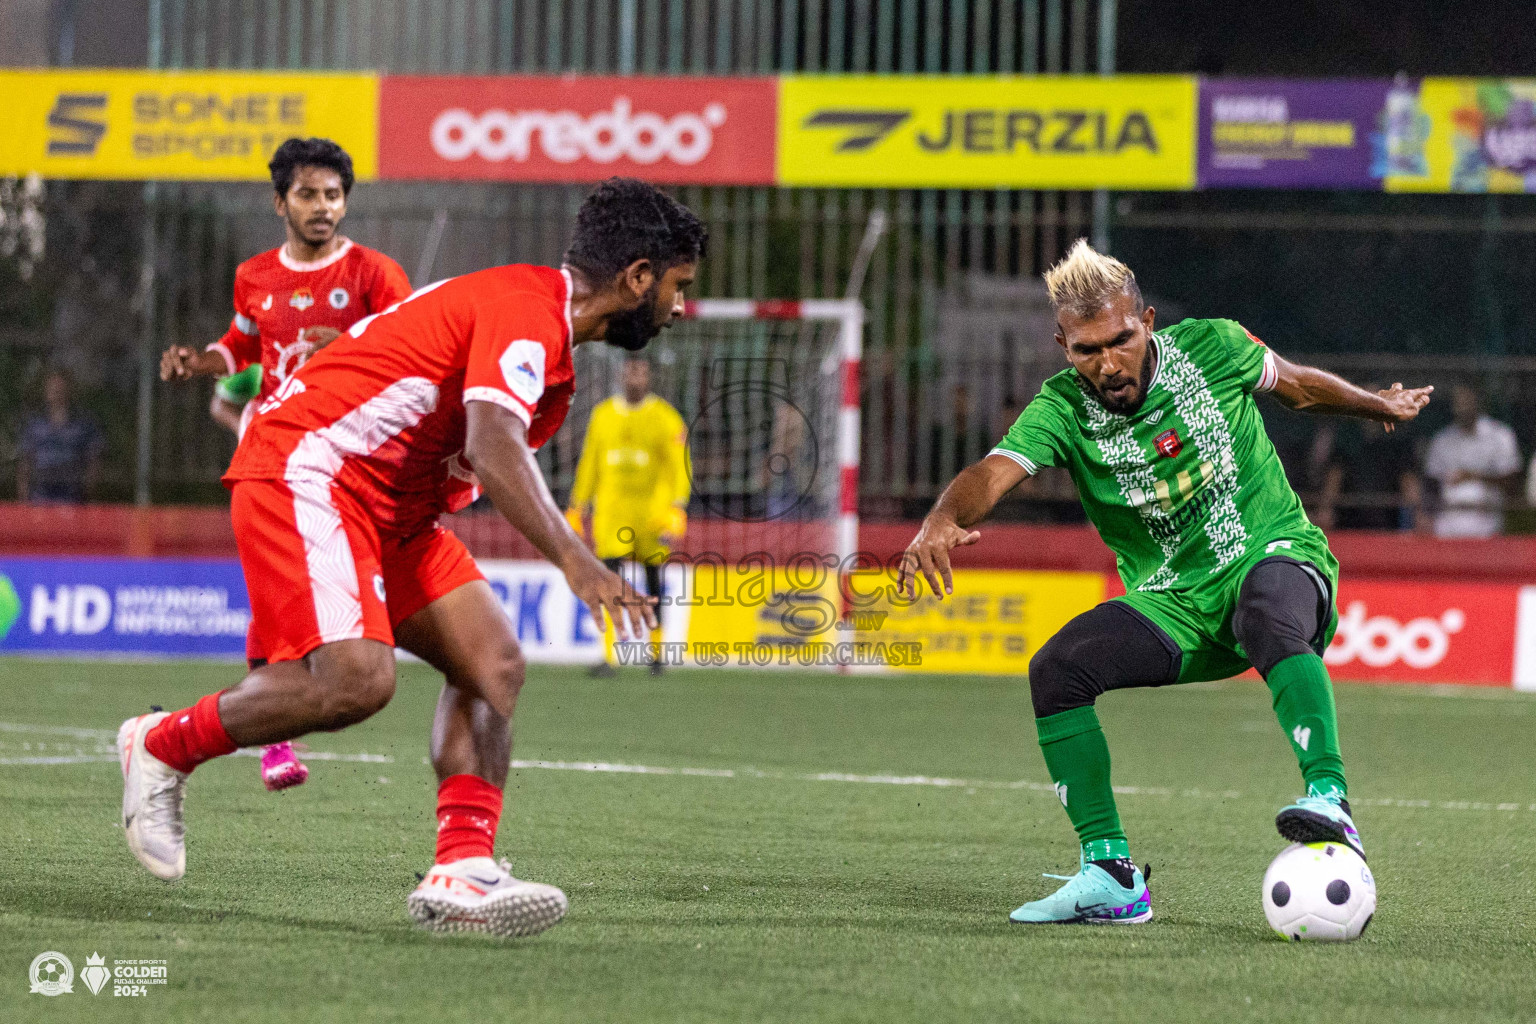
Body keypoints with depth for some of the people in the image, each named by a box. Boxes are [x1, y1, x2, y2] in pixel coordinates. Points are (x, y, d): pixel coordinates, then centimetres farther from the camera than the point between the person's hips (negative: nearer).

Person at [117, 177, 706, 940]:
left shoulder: (549, 334, 17)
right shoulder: (525, 307, -16)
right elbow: (493, 448, -31)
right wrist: (574, 561, -40)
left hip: (391, 505, 11)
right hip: (305, 472, -11)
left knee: (493, 663, -3)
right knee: (357, 679, -25)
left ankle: (460, 873, -11)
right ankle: (160, 746, -4)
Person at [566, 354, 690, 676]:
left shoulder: (665, 417, 1)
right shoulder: (603, 415, 10)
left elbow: (679, 467, -2)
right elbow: (589, 465, 17)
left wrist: (677, 508, -14)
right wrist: (576, 508, 16)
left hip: (652, 511, -1)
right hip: (611, 511, 1)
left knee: (653, 581, 7)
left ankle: (656, 649, 26)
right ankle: (607, 657, -19)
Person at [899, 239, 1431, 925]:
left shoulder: (1209, 349, -7)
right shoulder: (1063, 408, -9)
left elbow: (1295, 384, 15)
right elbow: (993, 473, -27)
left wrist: (1378, 403, 31)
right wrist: (942, 521, -49)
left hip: (1276, 557, -3)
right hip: (1174, 605, 3)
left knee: (1269, 615, -39)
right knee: (1057, 669, -20)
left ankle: (1329, 799, -50)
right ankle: (1111, 877, -15)